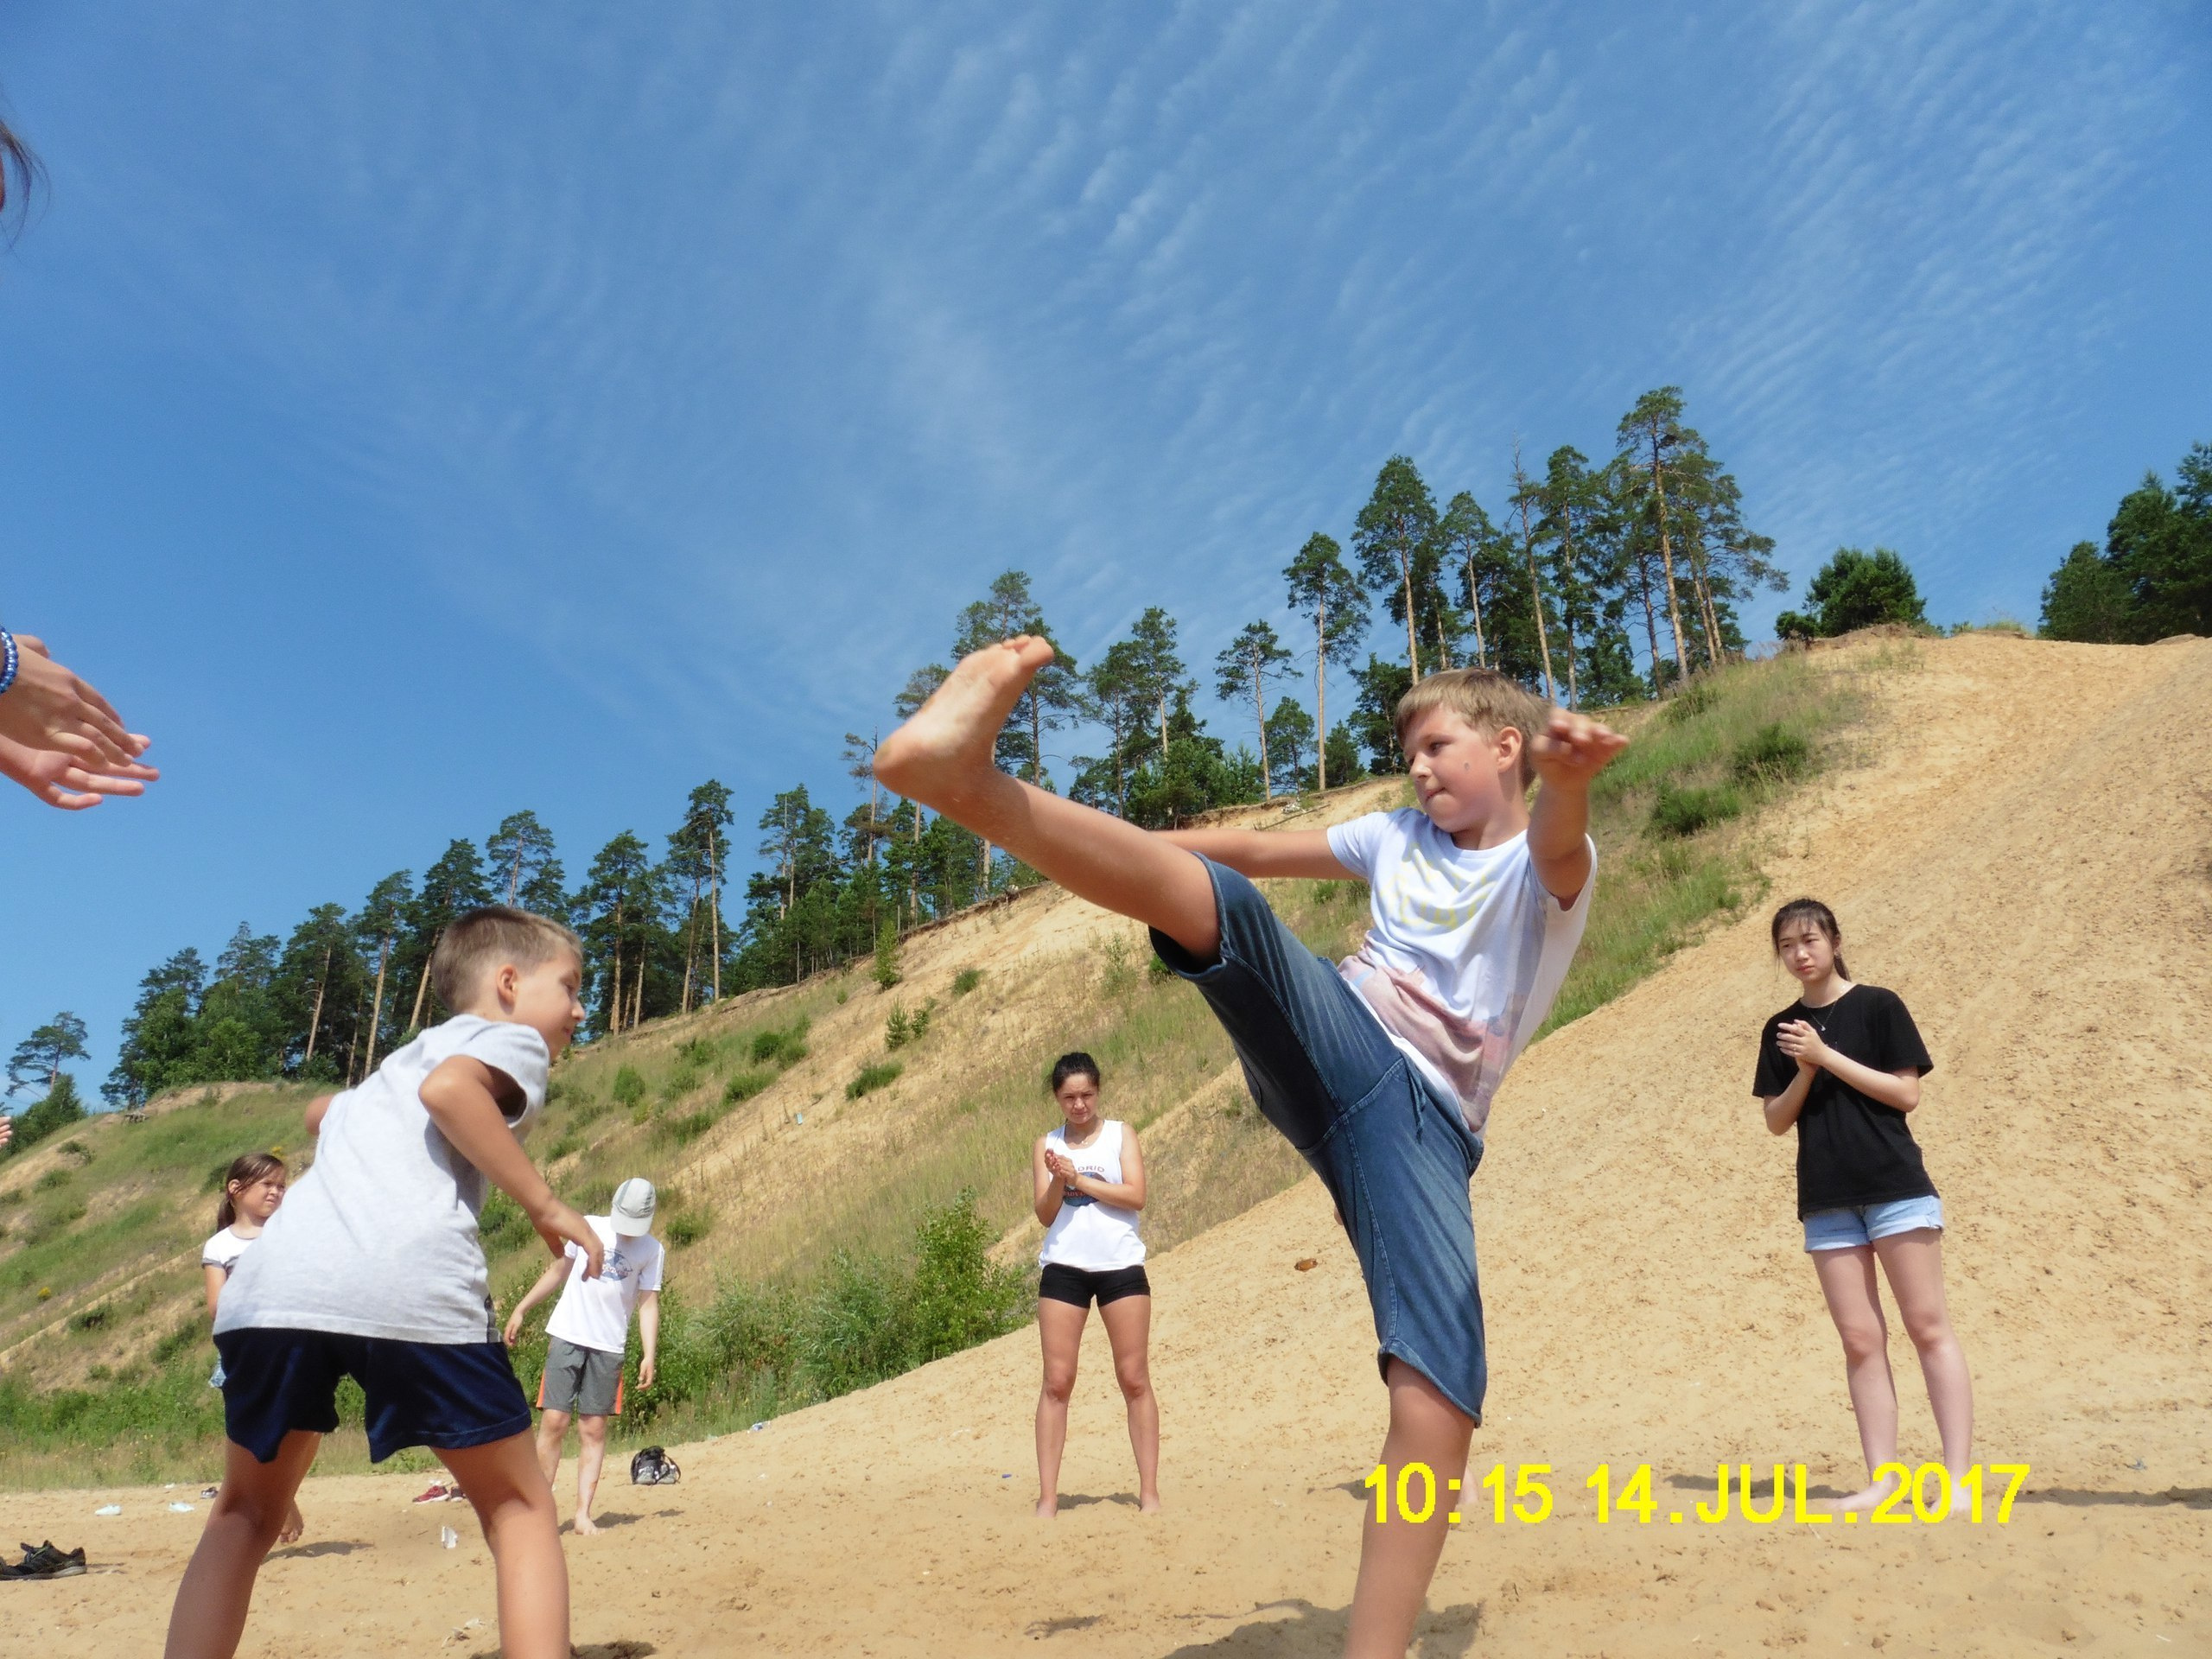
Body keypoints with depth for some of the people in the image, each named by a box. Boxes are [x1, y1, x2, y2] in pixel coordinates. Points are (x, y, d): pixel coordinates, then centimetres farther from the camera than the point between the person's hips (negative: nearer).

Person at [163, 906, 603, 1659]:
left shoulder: (404, 1056, 36)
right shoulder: (514, 1039, 15)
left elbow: (320, 1111, 55)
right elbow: (448, 1088, -9)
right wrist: (545, 1205, -5)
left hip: (272, 1284, 6)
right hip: (413, 1289, -6)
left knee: (245, 1516, 26)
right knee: (518, 1507, 10)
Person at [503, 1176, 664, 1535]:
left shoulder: (653, 1251, 0)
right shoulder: (587, 1227, 1)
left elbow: (648, 1304, -1)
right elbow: (558, 1271, 12)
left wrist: (649, 1355, -9)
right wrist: (521, 1309, 9)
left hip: (609, 1348, 0)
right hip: (566, 1337, 0)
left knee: (593, 1430, 1)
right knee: (554, 1422, -5)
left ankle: (583, 1515, 5)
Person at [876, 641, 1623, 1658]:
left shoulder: (1554, 866, 8)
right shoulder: (1399, 838, 23)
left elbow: (1556, 843, -18)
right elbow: (1253, 850, 29)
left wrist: (1567, 777, -43)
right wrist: (1126, 850, 26)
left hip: (1427, 1125, -2)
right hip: (1335, 1047, 2)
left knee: (1439, 1398, -22)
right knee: (1217, 899, -27)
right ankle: (965, 776, -47)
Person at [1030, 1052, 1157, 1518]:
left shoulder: (1121, 1134, 6)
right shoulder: (1047, 1145, 9)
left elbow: (1136, 1195, -7)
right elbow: (1045, 1215, 3)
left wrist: (1079, 1179, -13)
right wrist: (1059, 1181, -16)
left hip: (1121, 1266, -1)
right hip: (1064, 1267, 1)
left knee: (1135, 1380, 2)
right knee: (1057, 1381, 0)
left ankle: (1149, 1492, 8)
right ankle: (1047, 1497, 4)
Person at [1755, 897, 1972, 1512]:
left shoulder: (1878, 1006, -1)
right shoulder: (1781, 1031, 10)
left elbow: (1906, 1093, -7)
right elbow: (1777, 1120, 7)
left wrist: (1827, 1056, -14)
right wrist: (1804, 1072, -10)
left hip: (1896, 1188, -3)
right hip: (1827, 1200, 4)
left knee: (1929, 1326, -2)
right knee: (1860, 1339, 4)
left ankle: (1958, 1475, 3)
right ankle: (1882, 1477, 8)